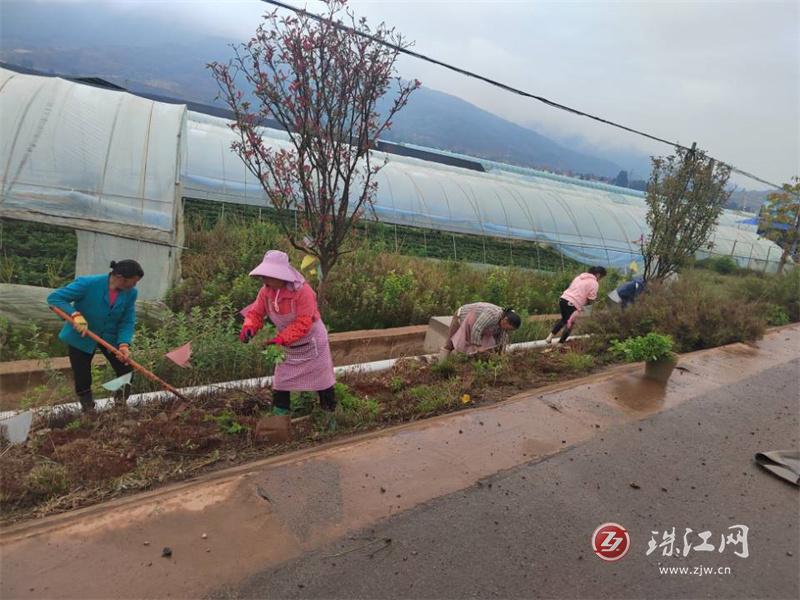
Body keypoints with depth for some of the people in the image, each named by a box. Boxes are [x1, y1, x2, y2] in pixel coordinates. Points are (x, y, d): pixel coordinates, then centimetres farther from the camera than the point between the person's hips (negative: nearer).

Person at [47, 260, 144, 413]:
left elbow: (127, 321, -11)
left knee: (126, 369, 1)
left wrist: (124, 344, -27)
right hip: (81, 337, -3)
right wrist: (75, 314, -37)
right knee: (82, 377, 7)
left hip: (111, 337, 3)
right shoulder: (88, 283, -28)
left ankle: (121, 403, 27)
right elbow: (54, 297, -22)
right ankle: (88, 408, 32)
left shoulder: (131, 293, -15)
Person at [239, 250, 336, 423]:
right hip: (287, 346, 5)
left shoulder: (303, 291, -31)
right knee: (280, 382, 10)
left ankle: (329, 414, 28)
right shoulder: (266, 291, -12)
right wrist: (249, 327, -27)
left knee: (322, 380, 9)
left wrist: (281, 338, -40)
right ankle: (278, 417, 26)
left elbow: (302, 323, -32)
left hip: (311, 343, -5)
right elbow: (256, 312, -5)